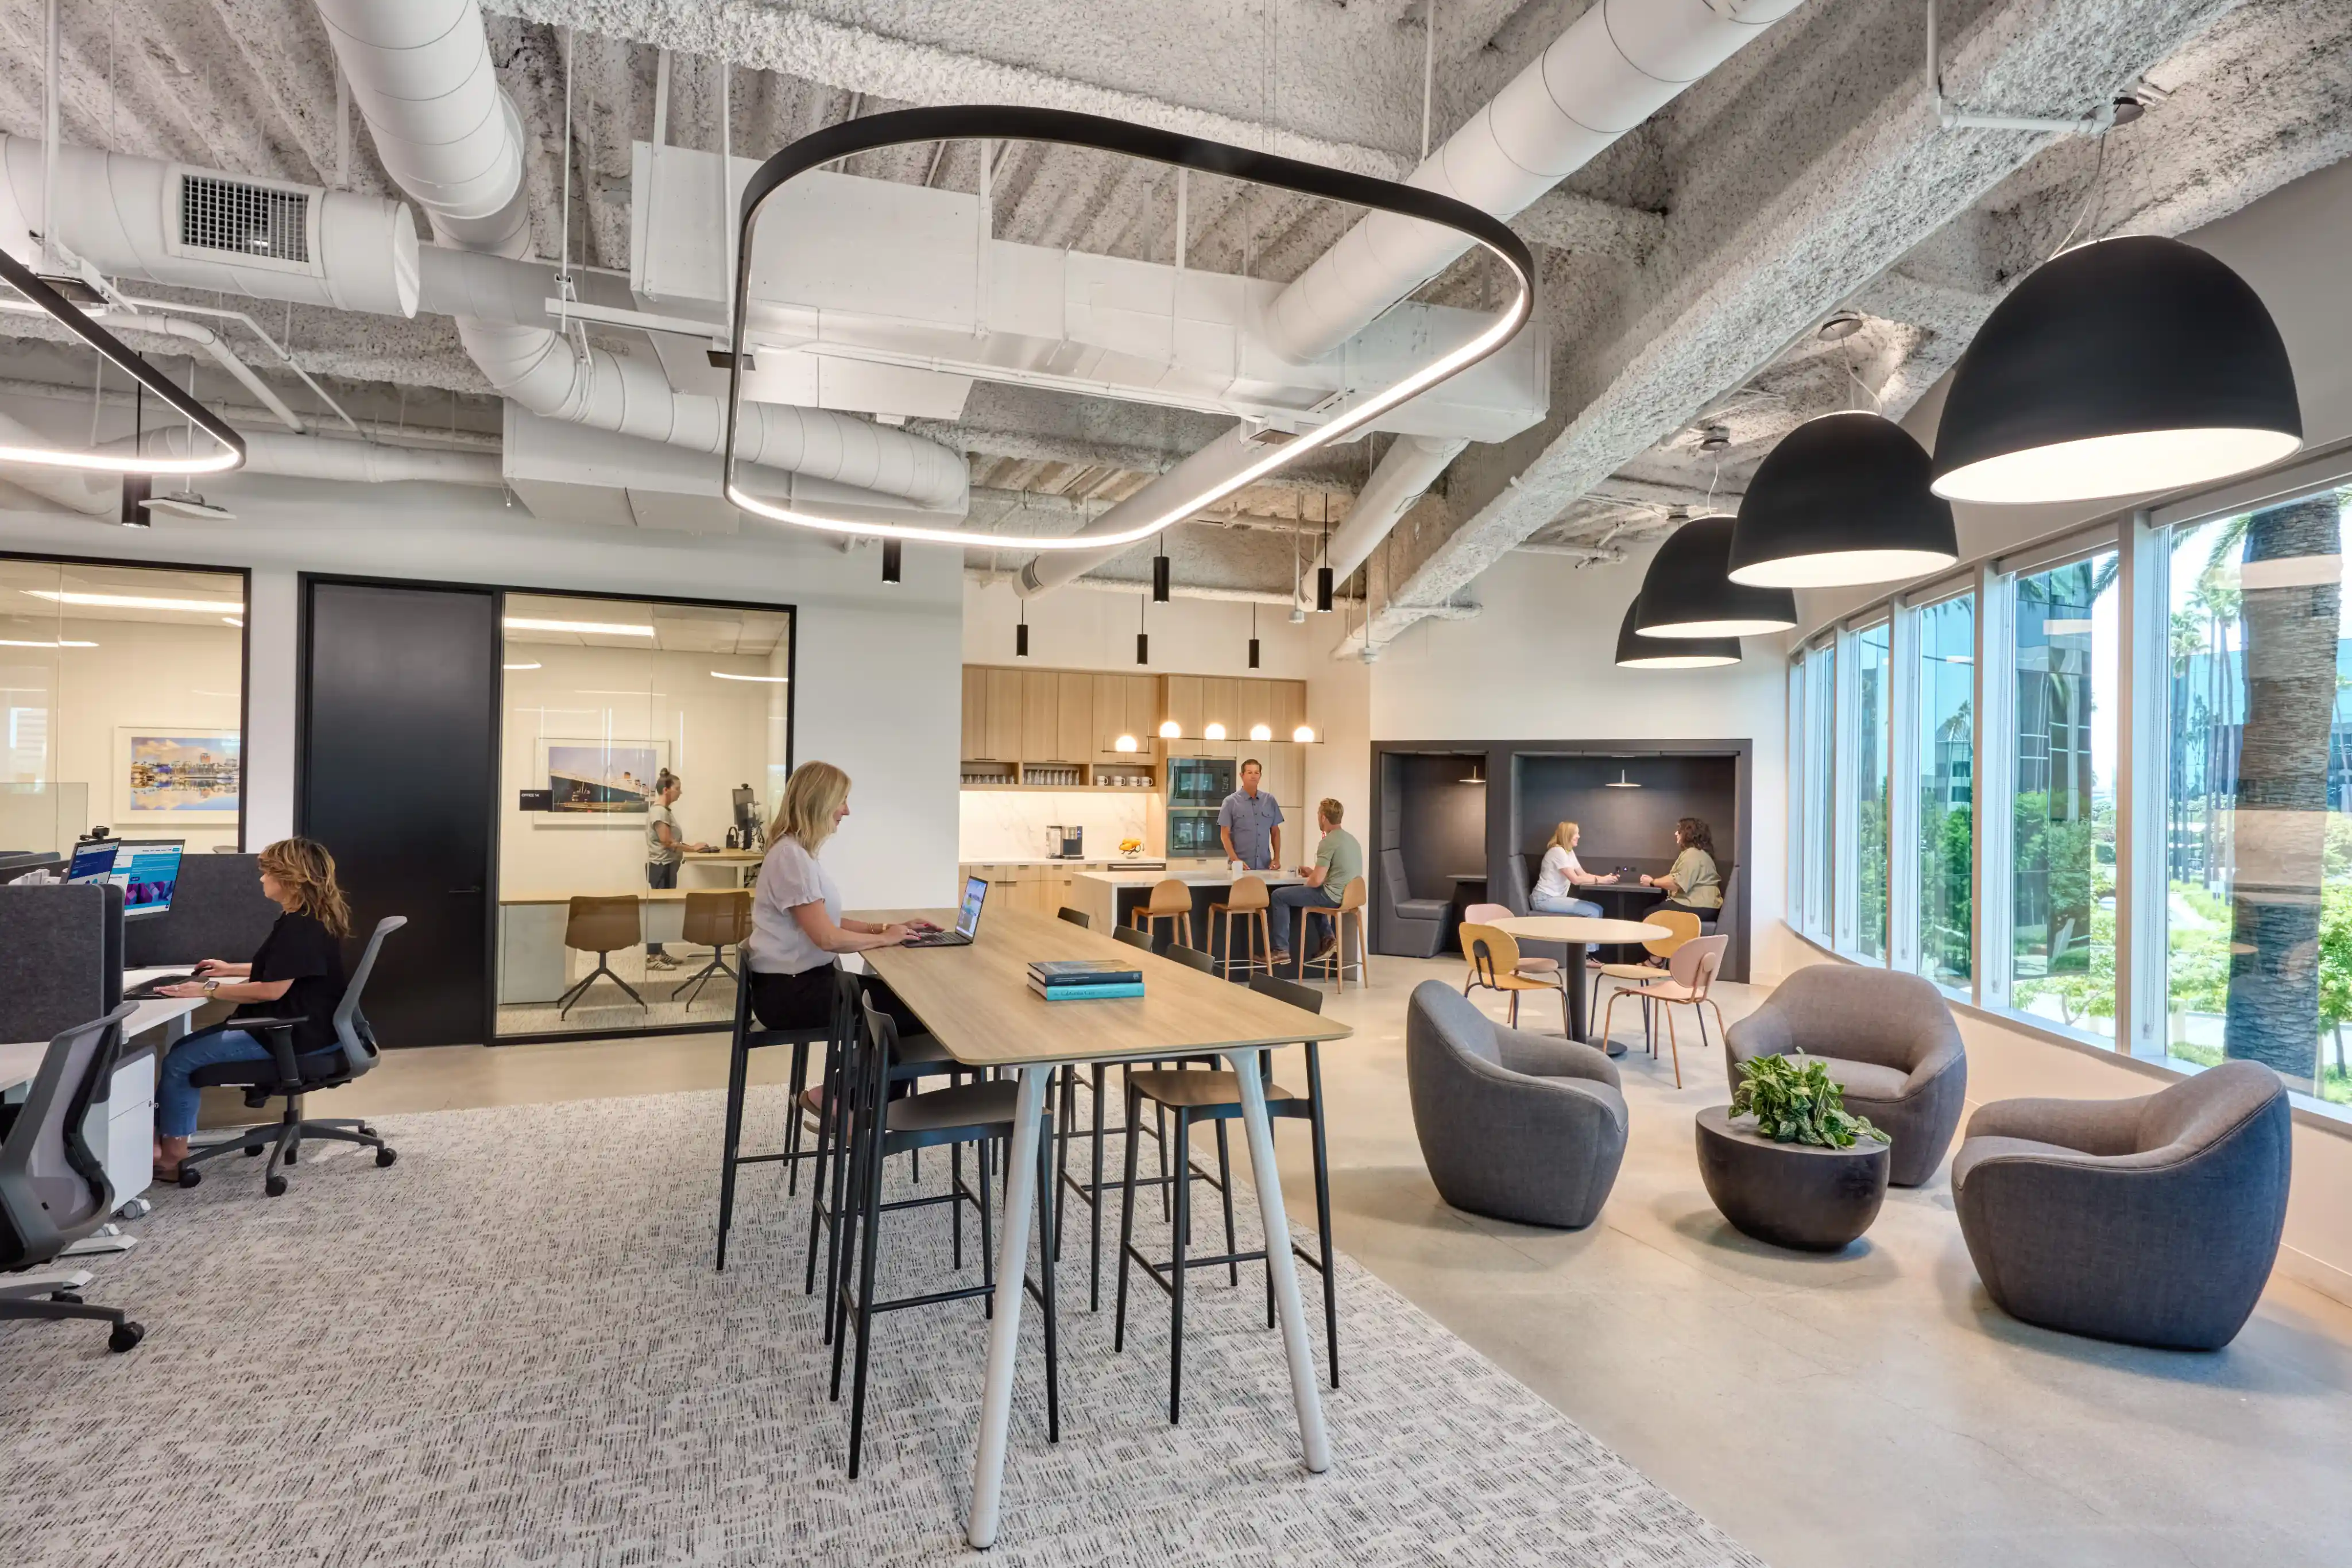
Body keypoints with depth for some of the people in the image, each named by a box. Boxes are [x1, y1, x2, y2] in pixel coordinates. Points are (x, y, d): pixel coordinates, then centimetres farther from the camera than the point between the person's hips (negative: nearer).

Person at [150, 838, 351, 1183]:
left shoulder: (301, 925, -22)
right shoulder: (308, 918, 13)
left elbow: (272, 989, -24)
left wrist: (209, 990, -15)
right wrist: (232, 970, 28)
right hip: (290, 1025, 11)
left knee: (177, 1062, -4)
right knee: (185, 1047, 15)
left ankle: (173, 1157, 6)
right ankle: (167, 1142, 14)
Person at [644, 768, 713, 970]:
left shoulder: (665, 811, 14)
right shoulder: (659, 812, -16)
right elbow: (667, 842, -20)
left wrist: (690, 847, 7)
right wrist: (693, 848, -15)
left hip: (667, 866, 10)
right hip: (660, 867, -10)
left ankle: (659, 952, 17)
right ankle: (652, 957, -5)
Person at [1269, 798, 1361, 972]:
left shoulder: (1328, 842, -16)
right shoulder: (1351, 838, 12)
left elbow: (1317, 881, -19)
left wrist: (1304, 884, 3)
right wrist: (1314, 871, 20)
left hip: (1333, 896, -9)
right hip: (1348, 895, 9)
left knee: (1279, 896, 1)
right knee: (1312, 892, 36)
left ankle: (1282, 951, 2)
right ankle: (1328, 937, 23)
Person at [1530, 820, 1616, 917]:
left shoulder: (1570, 852, 14)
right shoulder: (1558, 851, -16)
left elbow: (1583, 875, 13)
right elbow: (1576, 880, -19)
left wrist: (1604, 878, -2)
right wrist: (1601, 880, -16)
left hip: (1556, 897, 10)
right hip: (1544, 899, -10)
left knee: (1598, 909, 0)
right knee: (1593, 912, -17)